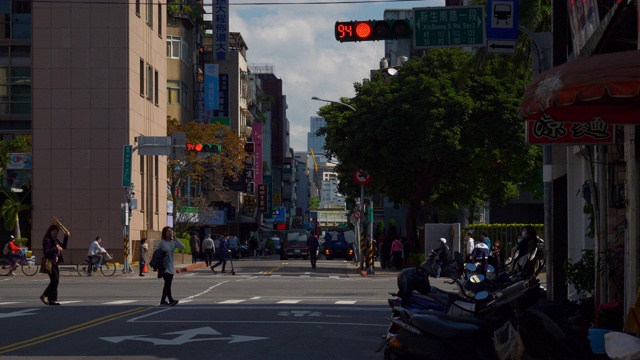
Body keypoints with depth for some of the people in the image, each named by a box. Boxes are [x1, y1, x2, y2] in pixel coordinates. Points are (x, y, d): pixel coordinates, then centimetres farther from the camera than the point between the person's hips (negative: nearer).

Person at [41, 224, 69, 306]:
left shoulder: (56, 240, 17)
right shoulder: (47, 240, -10)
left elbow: (64, 246, 22)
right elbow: (46, 251, -19)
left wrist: (66, 237, 12)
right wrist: (56, 248, -20)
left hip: (55, 263, 9)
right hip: (50, 263, -9)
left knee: (55, 281, 7)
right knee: (55, 281, -14)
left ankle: (52, 299, 10)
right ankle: (44, 295, -6)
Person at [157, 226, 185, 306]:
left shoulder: (173, 242, 6)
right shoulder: (162, 242, -6)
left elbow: (183, 247, -8)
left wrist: (175, 239, -12)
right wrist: (163, 254, -17)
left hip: (171, 266, 6)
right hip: (164, 266, -6)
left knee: (168, 284, 9)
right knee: (167, 282, -16)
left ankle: (163, 300, 19)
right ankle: (171, 300, -23)